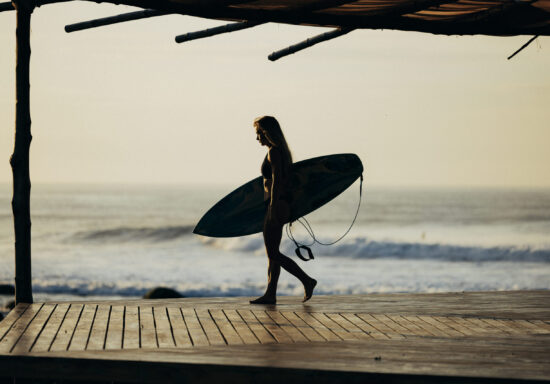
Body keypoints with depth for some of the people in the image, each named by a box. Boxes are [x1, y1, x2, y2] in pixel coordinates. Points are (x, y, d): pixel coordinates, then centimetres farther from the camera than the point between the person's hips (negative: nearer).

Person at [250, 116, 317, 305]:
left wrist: (273, 208, -22)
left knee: (273, 253, -8)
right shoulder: (281, 151, 17)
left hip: (277, 203, -10)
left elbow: (276, 181, -20)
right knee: (272, 253, 10)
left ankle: (307, 280, -7)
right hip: (281, 203, 10)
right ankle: (270, 294, 11)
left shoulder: (274, 152, -13)